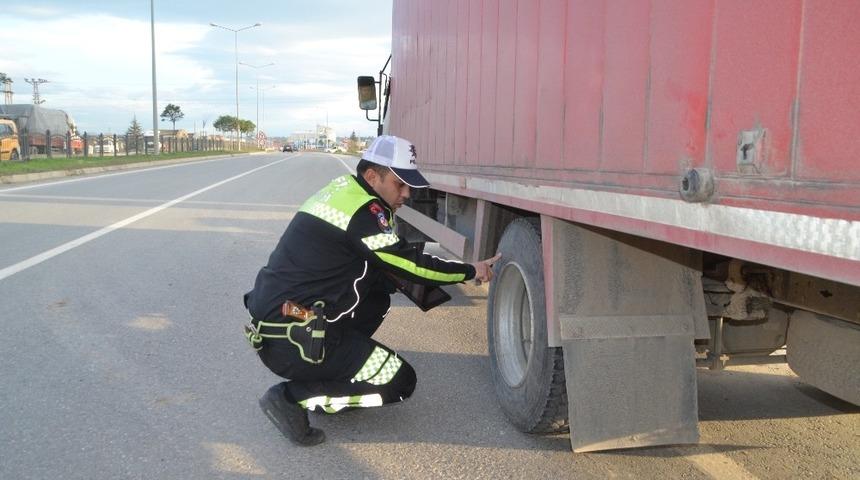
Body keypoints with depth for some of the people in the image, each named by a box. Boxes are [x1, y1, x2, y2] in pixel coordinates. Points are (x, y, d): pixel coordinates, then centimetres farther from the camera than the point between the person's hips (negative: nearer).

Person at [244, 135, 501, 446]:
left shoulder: (342, 191, 13)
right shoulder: (362, 210, -15)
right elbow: (409, 264, -11)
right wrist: (470, 271, 1)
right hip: (290, 339, -9)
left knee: (377, 299, 21)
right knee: (400, 382, -3)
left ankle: (331, 378, 14)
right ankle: (292, 397, -5)